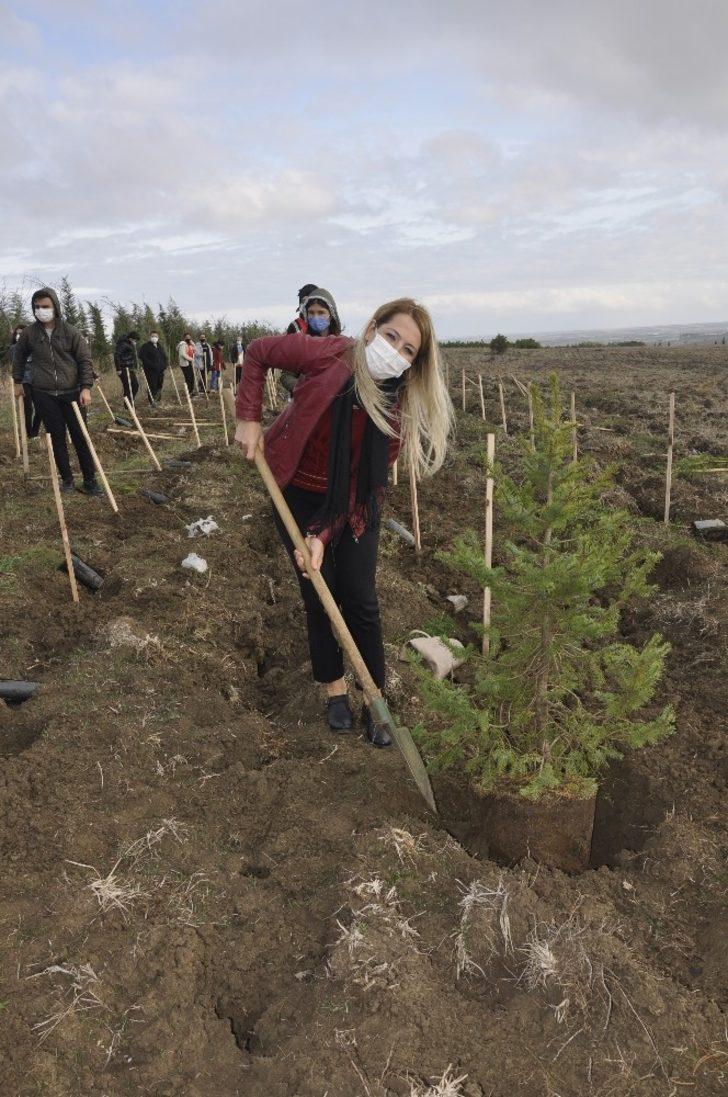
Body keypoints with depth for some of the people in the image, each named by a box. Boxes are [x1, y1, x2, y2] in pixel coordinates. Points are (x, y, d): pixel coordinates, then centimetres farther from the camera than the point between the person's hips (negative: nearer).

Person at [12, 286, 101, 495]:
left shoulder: (71, 332, -3)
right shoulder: (29, 333, 3)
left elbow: (85, 360, -2)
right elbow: (19, 357, 19)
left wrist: (86, 387, -11)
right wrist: (18, 381, 20)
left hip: (72, 393, -1)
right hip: (44, 395, 1)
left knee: (81, 437, 0)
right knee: (57, 438, 4)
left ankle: (90, 481, 7)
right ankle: (67, 479, 15)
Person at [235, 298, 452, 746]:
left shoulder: (401, 410, -20)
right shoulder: (328, 356, -24)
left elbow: (365, 484, -18)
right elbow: (259, 352, -8)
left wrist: (322, 534, -25)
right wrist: (249, 418, -15)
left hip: (353, 506, 1)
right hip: (300, 495, 0)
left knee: (360, 600, 2)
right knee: (319, 596, 5)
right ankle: (335, 687, 26)